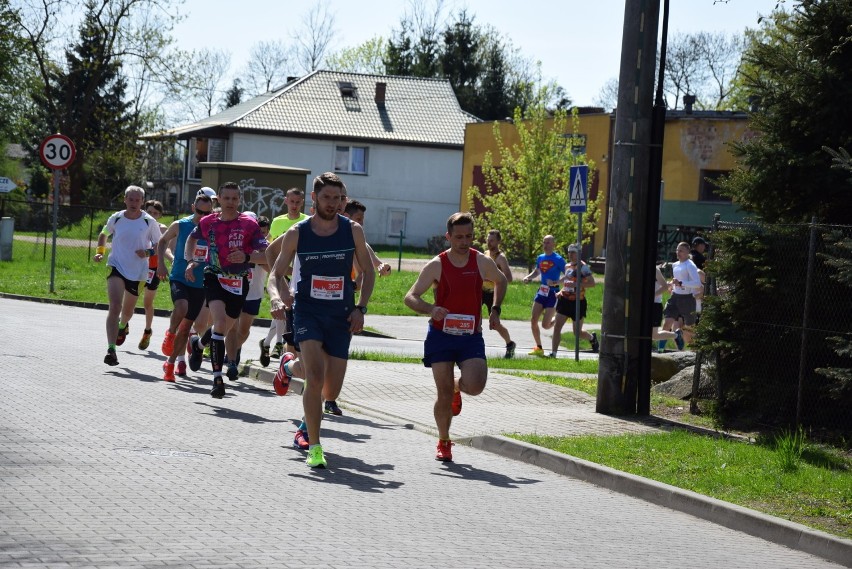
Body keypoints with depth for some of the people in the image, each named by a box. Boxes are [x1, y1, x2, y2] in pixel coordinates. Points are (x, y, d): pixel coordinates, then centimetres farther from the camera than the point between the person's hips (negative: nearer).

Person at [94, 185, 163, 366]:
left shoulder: (149, 222, -4)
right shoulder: (116, 218, -1)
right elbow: (104, 234, 20)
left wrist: (148, 252, -16)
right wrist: (100, 251, 5)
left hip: (138, 272, 1)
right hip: (116, 268, -1)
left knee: (127, 310, 19)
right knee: (115, 307, -20)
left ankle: (123, 326, 57)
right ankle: (111, 350, -26)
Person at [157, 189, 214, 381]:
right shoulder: (180, 226, -4)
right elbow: (162, 241, 13)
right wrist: (161, 263, 2)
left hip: (200, 284, 2)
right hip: (179, 278, -2)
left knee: (187, 325, 7)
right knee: (181, 307, -31)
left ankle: (172, 362, 21)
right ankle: (170, 333, -3)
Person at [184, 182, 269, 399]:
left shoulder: (249, 224, -6)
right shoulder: (208, 222, 2)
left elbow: (265, 255, -10)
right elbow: (192, 238, 24)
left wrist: (247, 257, -29)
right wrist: (190, 261, 10)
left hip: (239, 282, 1)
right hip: (214, 277, -1)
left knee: (226, 328, 12)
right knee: (220, 321, -23)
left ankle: (199, 344, 45)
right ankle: (217, 378, -20)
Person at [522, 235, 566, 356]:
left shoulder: (558, 259, -10)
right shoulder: (540, 258, 10)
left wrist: (555, 283, -25)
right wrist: (528, 277, 9)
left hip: (552, 293, -6)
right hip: (541, 291, 6)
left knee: (545, 325, -9)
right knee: (533, 321, -1)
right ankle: (539, 348, 11)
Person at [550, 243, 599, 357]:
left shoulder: (582, 266, -12)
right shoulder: (567, 266, 11)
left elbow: (592, 283, -20)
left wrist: (576, 284, -28)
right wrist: (561, 292, 11)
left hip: (578, 302, -6)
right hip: (565, 300, 6)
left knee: (577, 332, 5)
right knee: (557, 326, -6)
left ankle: (592, 338, 37)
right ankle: (553, 353, -4)